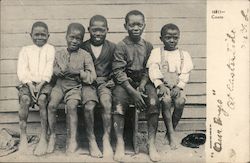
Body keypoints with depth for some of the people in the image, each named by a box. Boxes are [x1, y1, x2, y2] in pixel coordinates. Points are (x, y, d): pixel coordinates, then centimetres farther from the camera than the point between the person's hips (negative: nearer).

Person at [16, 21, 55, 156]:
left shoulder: (50, 49, 13)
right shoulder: (25, 50, 17)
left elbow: (50, 68, -1)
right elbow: (22, 69, 5)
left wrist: (42, 83, -16)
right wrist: (29, 83, -12)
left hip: (44, 82, -1)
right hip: (28, 82, 2)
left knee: (42, 99, -32)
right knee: (24, 99, -29)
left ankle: (43, 138, -28)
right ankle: (23, 137, -22)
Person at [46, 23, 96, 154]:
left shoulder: (85, 56, 0)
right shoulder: (59, 54, 9)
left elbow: (92, 77, -4)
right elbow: (52, 71, 15)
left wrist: (78, 72, -15)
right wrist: (59, 72, -7)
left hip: (75, 86, -2)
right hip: (60, 85, 3)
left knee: (71, 106, -29)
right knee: (51, 105, -23)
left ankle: (72, 139, -16)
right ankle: (52, 136, -4)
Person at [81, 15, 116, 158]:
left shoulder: (112, 47, 7)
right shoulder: (83, 47, 6)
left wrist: (112, 80, -8)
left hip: (104, 83, 0)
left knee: (107, 103, -30)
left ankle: (107, 139, -23)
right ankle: (91, 137, -16)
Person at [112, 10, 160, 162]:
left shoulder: (148, 46, 6)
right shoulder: (121, 46, -4)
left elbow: (148, 69, 6)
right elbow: (119, 72, -10)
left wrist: (142, 85, -13)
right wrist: (133, 92, -18)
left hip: (143, 81, 2)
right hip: (125, 81, -2)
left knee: (154, 101, -26)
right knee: (119, 100, -31)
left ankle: (152, 143, -19)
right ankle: (120, 143, -23)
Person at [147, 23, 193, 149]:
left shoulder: (184, 55, 13)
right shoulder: (156, 52, 8)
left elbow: (185, 74, 4)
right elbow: (153, 70, -4)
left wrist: (179, 87, -13)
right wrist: (160, 85, -17)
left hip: (177, 86, 2)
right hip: (162, 84, -1)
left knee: (180, 101, -29)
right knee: (166, 100, -32)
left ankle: (171, 131, -8)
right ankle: (171, 134, -21)